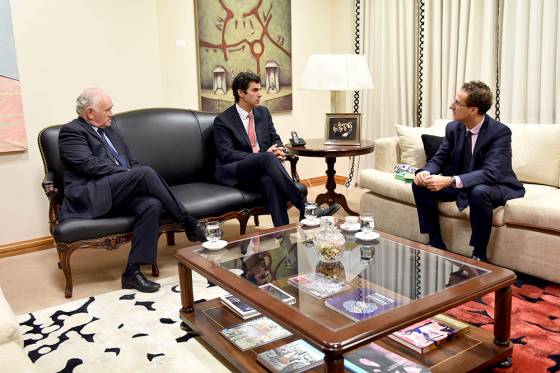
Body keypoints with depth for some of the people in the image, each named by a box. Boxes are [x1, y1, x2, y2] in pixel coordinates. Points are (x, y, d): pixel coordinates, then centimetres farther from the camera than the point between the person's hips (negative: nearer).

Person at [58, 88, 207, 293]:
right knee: (146, 172, -27)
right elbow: (90, 164, -13)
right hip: (89, 196, -7)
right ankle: (190, 224, -18)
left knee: (152, 204, -27)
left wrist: (137, 179, -1)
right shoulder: (71, 131, 1)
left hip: (119, 194, 7)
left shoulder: (110, 130, 25)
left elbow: (132, 162, 24)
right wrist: (137, 176, -16)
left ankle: (133, 271, -24)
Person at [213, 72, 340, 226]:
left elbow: (275, 139, 19)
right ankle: (305, 209, -40)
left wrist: (279, 150, -9)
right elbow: (227, 154, -11)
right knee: (268, 158, -35)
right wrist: (265, 156, -19)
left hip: (261, 170, 4)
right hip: (232, 173, -4)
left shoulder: (263, 112, 15)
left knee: (270, 180, -36)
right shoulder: (222, 120, -3)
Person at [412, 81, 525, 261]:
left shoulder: (500, 132, -24)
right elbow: (439, 158, 2)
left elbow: (491, 173, -34)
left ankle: (479, 255, -21)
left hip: (497, 187, -6)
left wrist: (450, 181, -45)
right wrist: (426, 172, -23)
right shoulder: (453, 128, -5)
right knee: (420, 184, -10)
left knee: (479, 192, -40)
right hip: (462, 185, 6)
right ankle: (436, 244, -1)